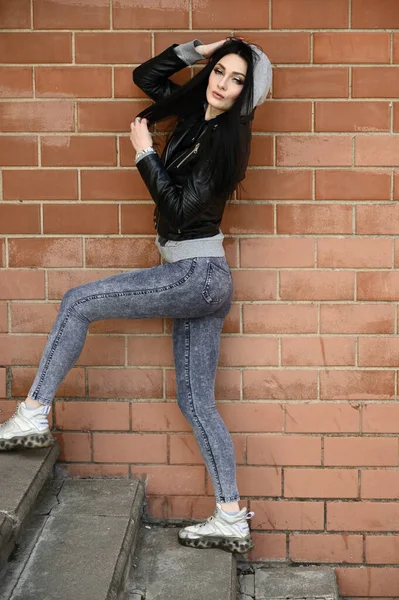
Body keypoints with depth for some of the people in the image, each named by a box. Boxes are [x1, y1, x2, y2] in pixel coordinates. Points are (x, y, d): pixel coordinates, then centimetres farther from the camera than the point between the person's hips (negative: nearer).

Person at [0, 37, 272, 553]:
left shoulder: (226, 135, -12)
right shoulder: (196, 114, 12)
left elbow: (181, 206, -16)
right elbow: (145, 76, 23)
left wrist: (145, 153, -8)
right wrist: (199, 49, 13)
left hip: (196, 275, -9)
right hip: (198, 279, 9)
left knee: (77, 302, -4)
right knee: (196, 401, 8)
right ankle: (230, 520, 11)